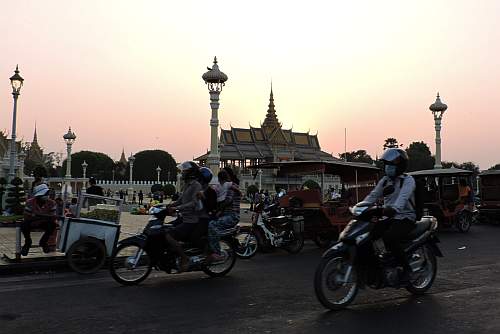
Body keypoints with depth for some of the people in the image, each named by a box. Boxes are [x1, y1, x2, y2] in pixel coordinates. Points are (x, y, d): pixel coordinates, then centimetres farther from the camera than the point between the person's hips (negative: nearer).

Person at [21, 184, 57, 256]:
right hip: (32, 222, -1)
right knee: (24, 224, -32)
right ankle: (28, 242, -2)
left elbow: (53, 218, -14)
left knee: (53, 225, -29)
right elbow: (26, 217, -18)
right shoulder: (30, 202, -17)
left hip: (44, 223, 1)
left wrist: (44, 218, -32)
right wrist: (41, 217, -29)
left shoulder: (51, 203, -13)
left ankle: (43, 241, 0)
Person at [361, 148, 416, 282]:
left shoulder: (408, 180, -5)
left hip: (405, 218, -7)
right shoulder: (385, 181, 16)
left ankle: (406, 267, -17)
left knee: (389, 237, -34)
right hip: (389, 217, 7)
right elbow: (373, 196, 8)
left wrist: (394, 208, -45)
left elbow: (403, 197, -25)